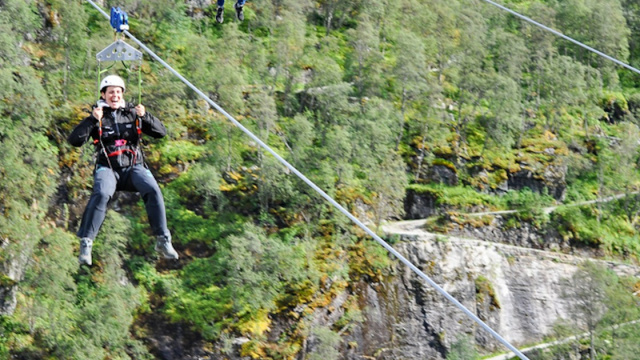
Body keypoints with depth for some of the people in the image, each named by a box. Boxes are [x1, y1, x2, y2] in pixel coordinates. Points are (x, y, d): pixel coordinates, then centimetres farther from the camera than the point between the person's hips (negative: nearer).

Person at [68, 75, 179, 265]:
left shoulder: (133, 113, 12)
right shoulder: (97, 117, 8)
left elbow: (161, 132, 8)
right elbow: (74, 140, -3)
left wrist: (145, 116, -8)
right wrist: (92, 120, -15)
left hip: (133, 167, 2)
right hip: (107, 168, -2)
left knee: (153, 190, -28)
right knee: (101, 194, -34)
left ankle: (163, 240, -20)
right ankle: (86, 243, -26)